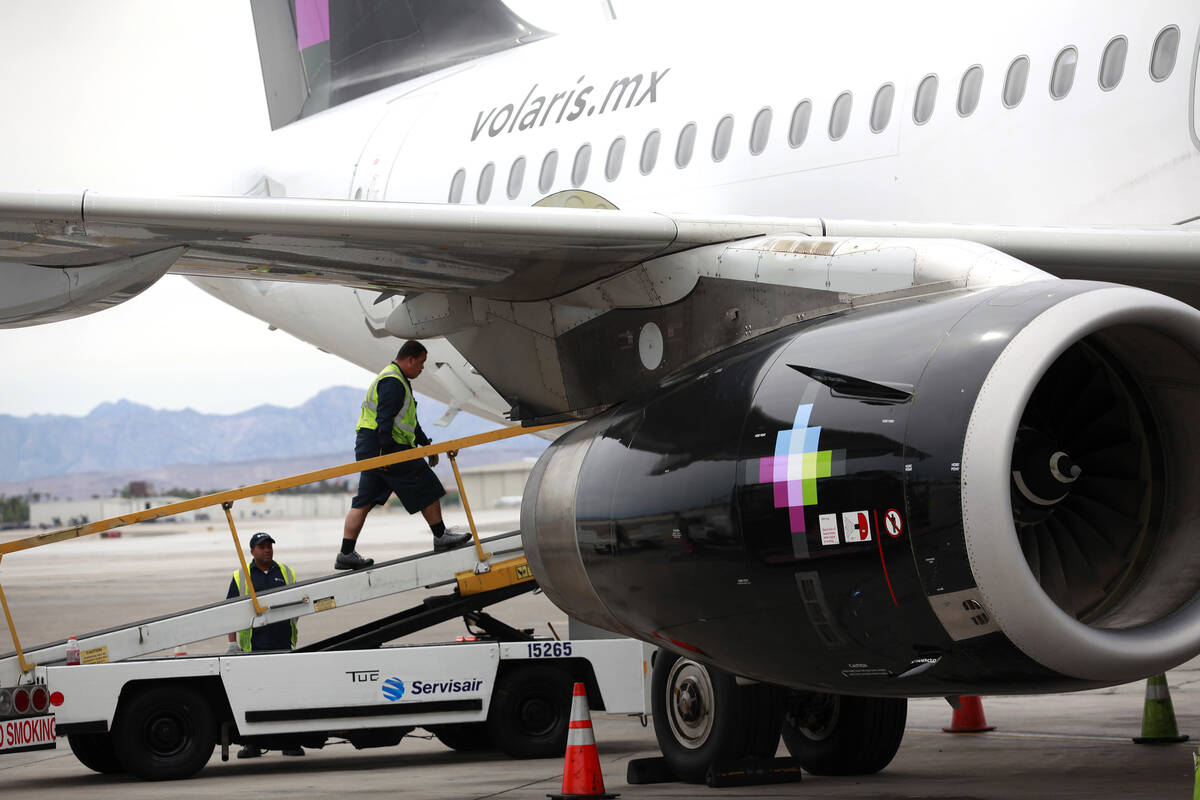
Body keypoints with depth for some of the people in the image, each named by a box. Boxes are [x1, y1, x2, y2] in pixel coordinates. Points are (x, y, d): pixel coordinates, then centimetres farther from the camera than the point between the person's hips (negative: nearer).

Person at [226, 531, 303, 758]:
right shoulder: (241, 577, 6)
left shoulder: (286, 572, 13)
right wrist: (232, 642, -5)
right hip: (254, 646, -2)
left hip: (284, 645, 2)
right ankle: (253, 744, 2)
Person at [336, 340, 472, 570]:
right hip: (386, 447, -11)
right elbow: (385, 419, -22)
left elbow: (409, 420, 32)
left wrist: (425, 443, 33)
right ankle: (441, 538, 12)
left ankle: (346, 554, 2)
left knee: (364, 501, 6)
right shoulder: (393, 382, -13)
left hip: (368, 448, 11)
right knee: (426, 488, 2)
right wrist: (386, 452, -27)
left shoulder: (397, 380, 24)